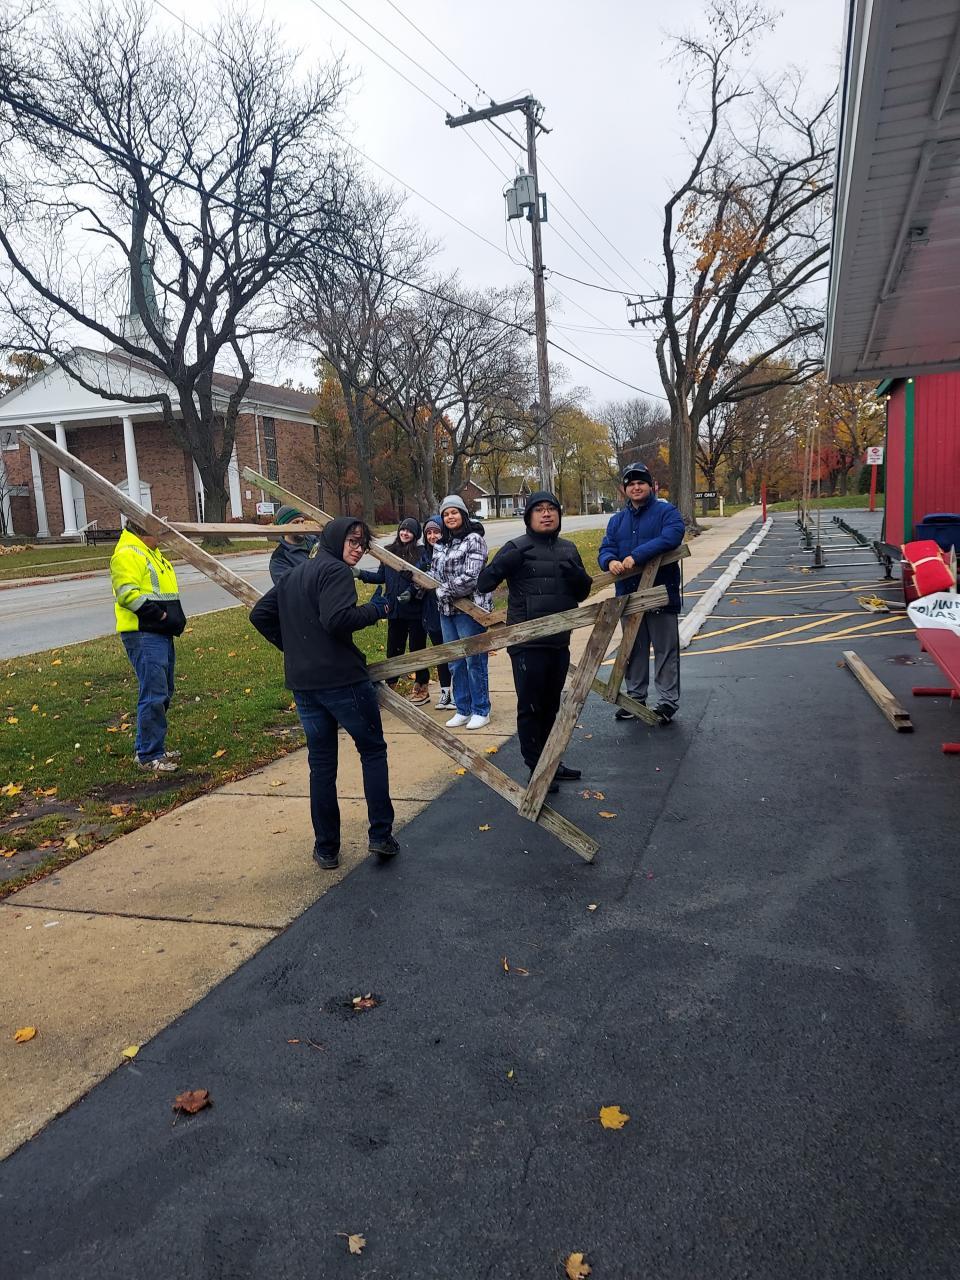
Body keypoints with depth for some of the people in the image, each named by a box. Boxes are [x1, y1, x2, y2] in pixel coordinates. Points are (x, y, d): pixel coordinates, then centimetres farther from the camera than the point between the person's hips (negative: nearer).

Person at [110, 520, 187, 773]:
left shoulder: (152, 553, 22)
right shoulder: (127, 554, -11)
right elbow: (128, 594, -22)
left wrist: (176, 617, 13)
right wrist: (161, 615, -20)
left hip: (160, 634, 10)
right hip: (143, 635, -10)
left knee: (163, 693, 15)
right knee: (153, 694, -9)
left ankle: (155, 747, 25)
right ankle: (148, 755, -1)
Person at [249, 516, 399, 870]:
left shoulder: (293, 575, 18)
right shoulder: (336, 571, -9)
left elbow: (259, 615, 19)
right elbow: (337, 619, -25)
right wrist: (375, 610, -11)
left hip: (302, 682, 7)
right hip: (342, 678, -7)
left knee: (321, 763, 13)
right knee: (373, 750, 9)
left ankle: (326, 848, 17)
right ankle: (381, 835, 8)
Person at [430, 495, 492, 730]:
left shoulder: (474, 539, -10)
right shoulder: (441, 544, 14)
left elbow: (470, 578, -18)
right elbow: (435, 573, 19)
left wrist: (444, 591, -13)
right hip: (446, 611, 8)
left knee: (474, 661, 0)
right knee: (455, 663, 13)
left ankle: (481, 711, 13)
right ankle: (463, 710, 24)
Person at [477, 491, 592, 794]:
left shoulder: (568, 549, 9)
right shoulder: (517, 547, -7)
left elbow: (583, 592, 14)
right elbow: (483, 584, -11)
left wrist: (576, 576, -7)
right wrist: (505, 563, -28)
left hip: (559, 641, 6)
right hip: (527, 643, -6)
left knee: (551, 705, 17)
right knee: (530, 706, 2)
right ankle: (536, 769, 13)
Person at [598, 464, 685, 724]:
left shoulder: (666, 511, -4)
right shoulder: (617, 520, 13)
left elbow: (671, 537, -23)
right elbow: (605, 549, 4)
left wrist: (636, 556, -29)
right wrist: (610, 561, -21)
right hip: (628, 595, 5)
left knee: (666, 651, 1)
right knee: (634, 651, 15)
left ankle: (667, 702, 9)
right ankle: (635, 698, 26)